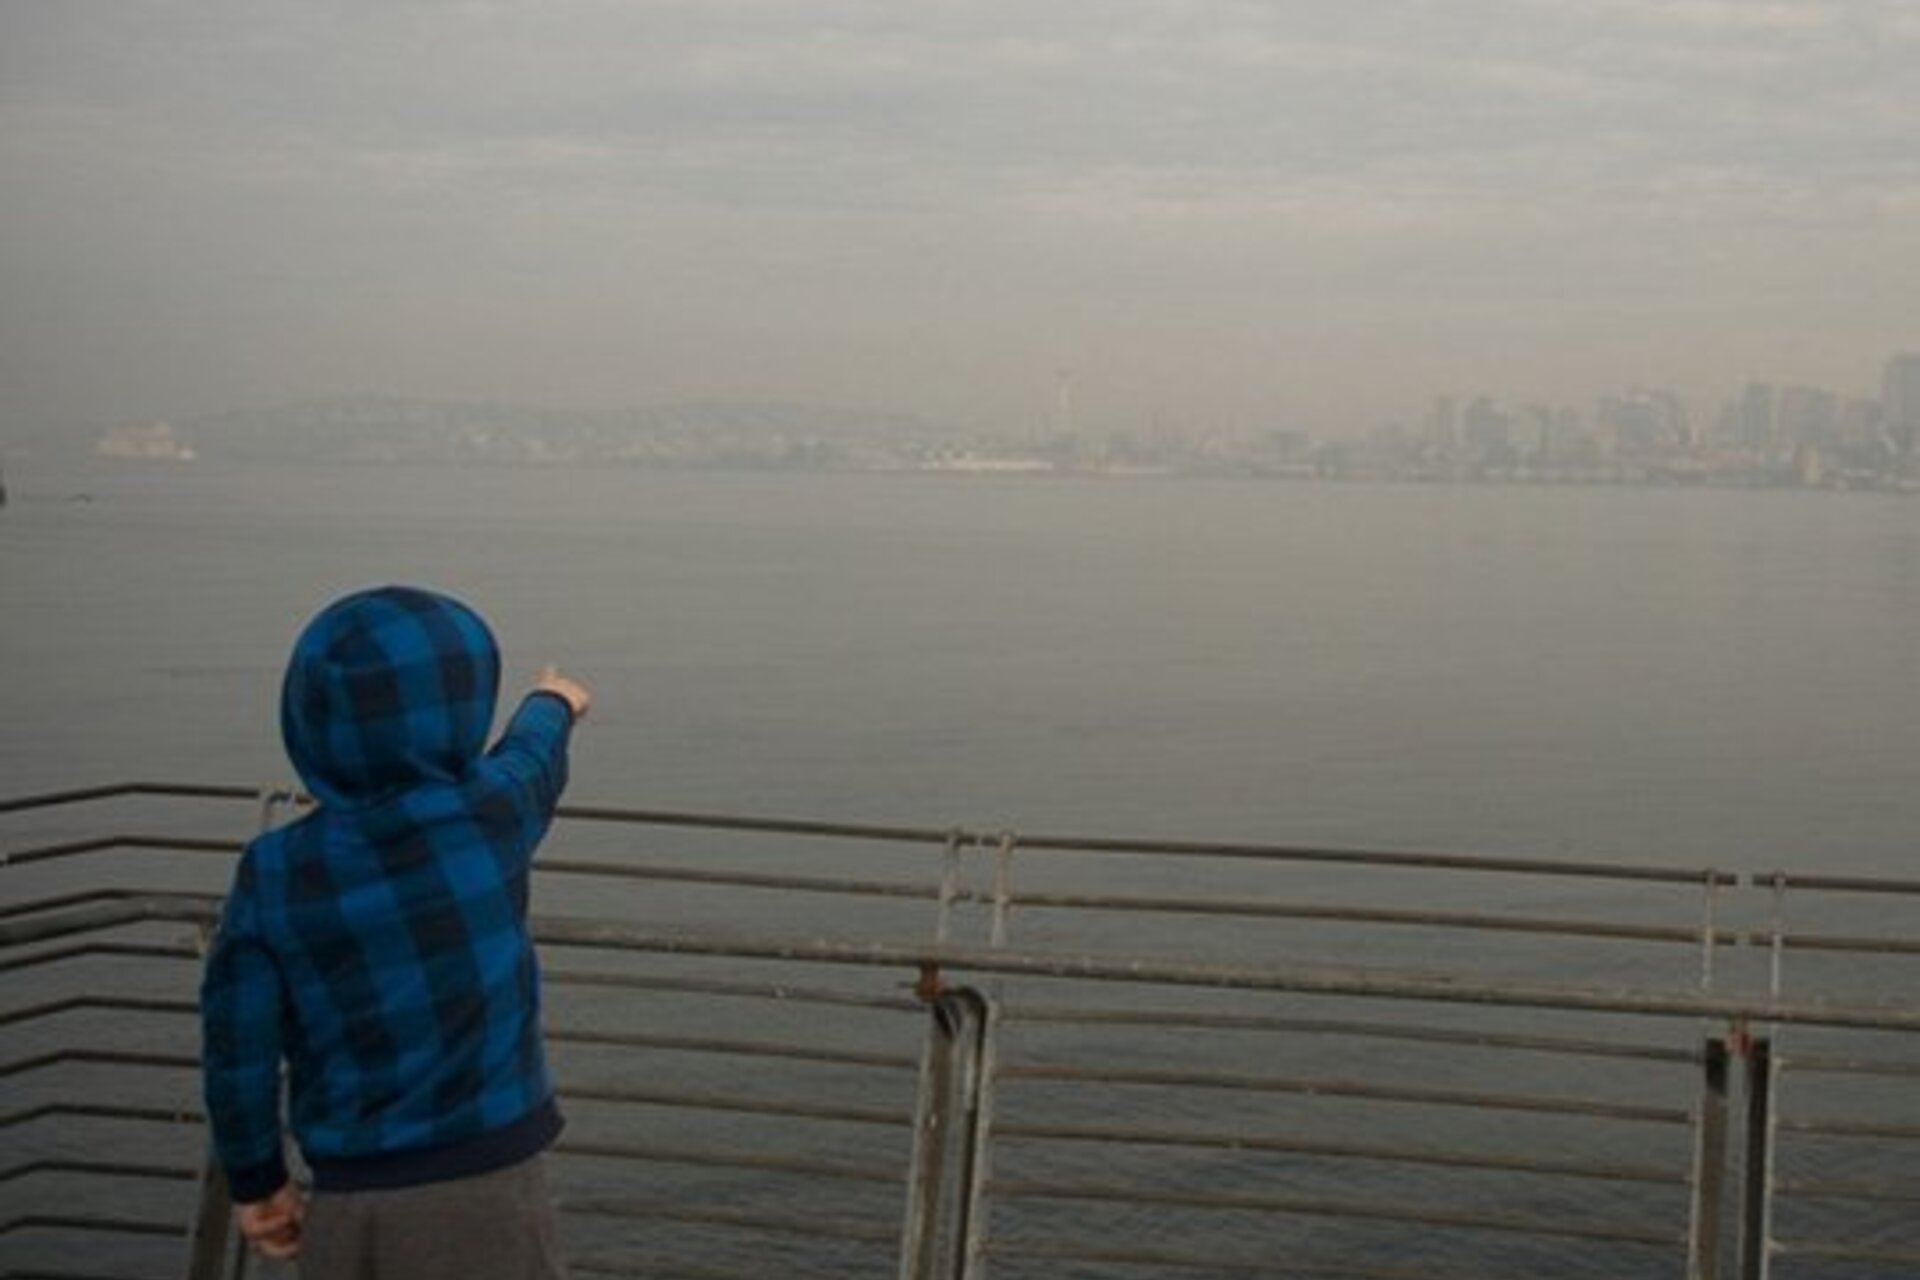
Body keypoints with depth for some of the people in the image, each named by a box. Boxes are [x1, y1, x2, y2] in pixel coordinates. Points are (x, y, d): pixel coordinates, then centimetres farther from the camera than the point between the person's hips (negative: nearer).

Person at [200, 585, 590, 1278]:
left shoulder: (272, 876, -7)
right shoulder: (491, 814, -9)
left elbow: (237, 1053, -1)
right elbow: (533, 756, 15)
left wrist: (256, 1183, 16)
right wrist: (552, 704, 38)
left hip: (352, 1208, 2)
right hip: (487, 1197, -2)